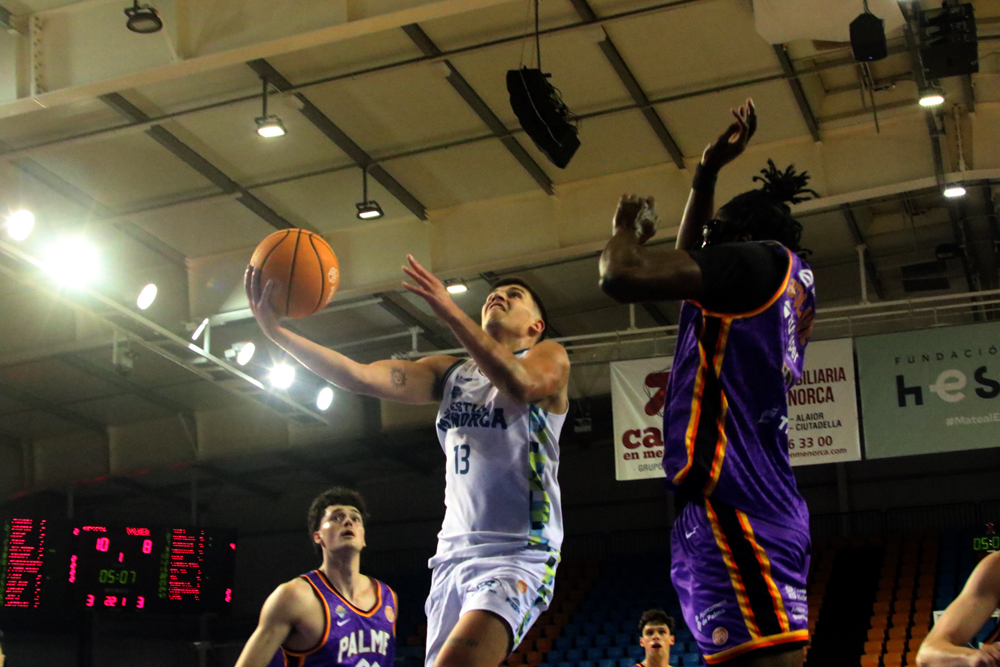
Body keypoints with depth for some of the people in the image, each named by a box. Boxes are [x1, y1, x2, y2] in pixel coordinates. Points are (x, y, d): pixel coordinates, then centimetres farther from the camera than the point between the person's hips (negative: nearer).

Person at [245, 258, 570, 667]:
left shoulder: (548, 358, 5)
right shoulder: (449, 373, 20)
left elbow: (521, 385, -20)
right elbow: (363, 377, 6)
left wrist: (450, 312, -27)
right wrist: (277, 333, -4)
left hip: (519, 554, -6)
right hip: (454, 553, 6)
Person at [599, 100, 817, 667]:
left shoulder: (762, 259, -2)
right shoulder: (791, 283, 24)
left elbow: (624, 276, -13)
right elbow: (688, 265, 43)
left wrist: (629, 227, 9)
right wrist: (707, 173, 42)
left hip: (729, 503, -10)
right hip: (763, 504, 10)